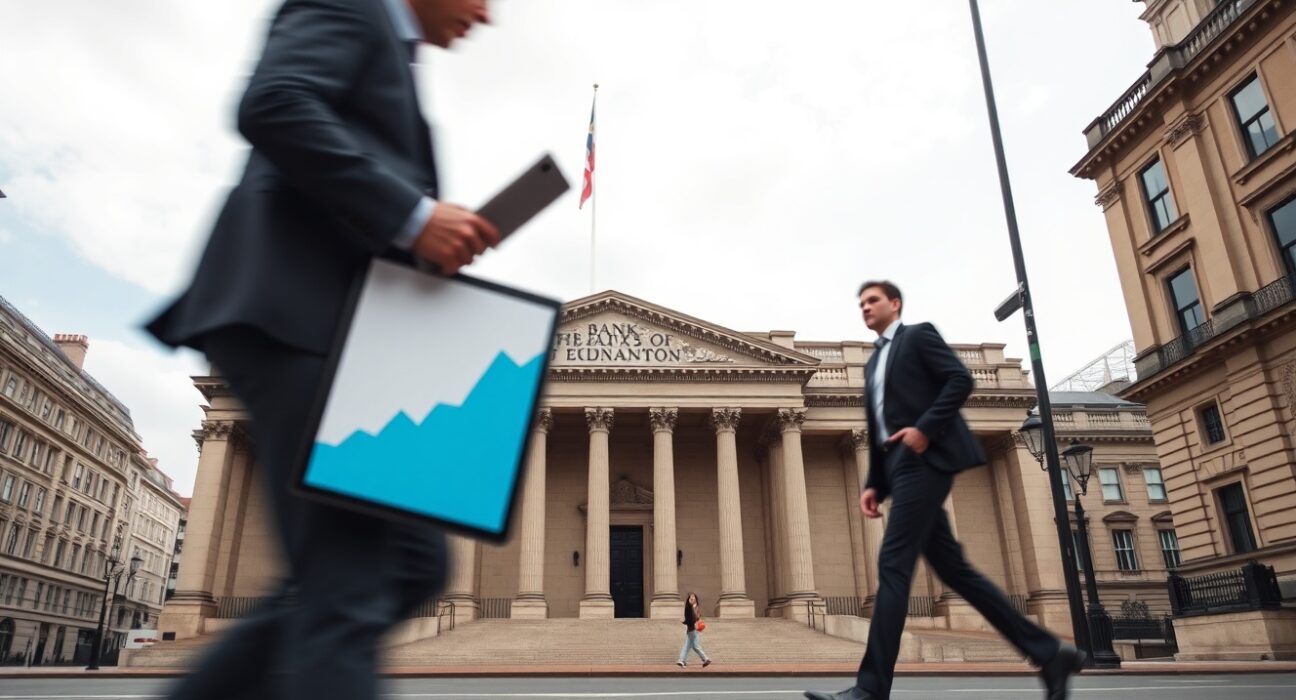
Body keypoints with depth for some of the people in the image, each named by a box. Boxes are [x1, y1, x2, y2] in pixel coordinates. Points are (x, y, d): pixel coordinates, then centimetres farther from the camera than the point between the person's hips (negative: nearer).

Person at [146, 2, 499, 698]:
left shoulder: (390, 62, 33)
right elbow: (271, 107, -14)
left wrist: (432, 241, 13)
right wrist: (414, 214, -19)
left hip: (335, 322, 10)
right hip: (291, 310, -9)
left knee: (411, 560, 3)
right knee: (347, 578, -16)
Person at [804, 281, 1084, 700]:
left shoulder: (918, 335, 5)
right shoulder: (873, 363, 26)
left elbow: (960, 380, -8)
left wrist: (924, 428, -18)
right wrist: (873, 484, 12)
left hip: (925, 459, -9)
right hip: (902, 466, 9)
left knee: (892, 564, -15)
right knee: (952, 568, 6)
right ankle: (1048, 653, 13)